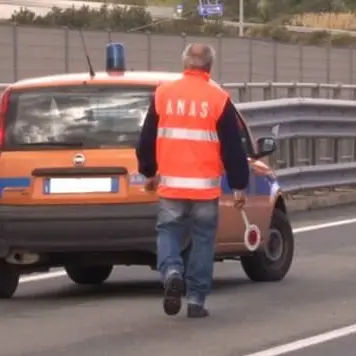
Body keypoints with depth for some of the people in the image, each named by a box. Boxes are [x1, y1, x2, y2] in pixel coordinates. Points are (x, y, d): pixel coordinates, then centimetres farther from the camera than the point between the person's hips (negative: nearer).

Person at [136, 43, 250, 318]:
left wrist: (149, 171, 25)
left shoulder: (163, 94, 4)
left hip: (170, 184, 1)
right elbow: (232, 147, -2)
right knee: (203, 239, 8)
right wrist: (239, 185, 6)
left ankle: (172, 273, -15)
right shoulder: (219, 99, -3)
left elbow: (147, 138, 11)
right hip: (205, 187, -1)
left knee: (168, 232, 13)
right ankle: (196, 299, 7)